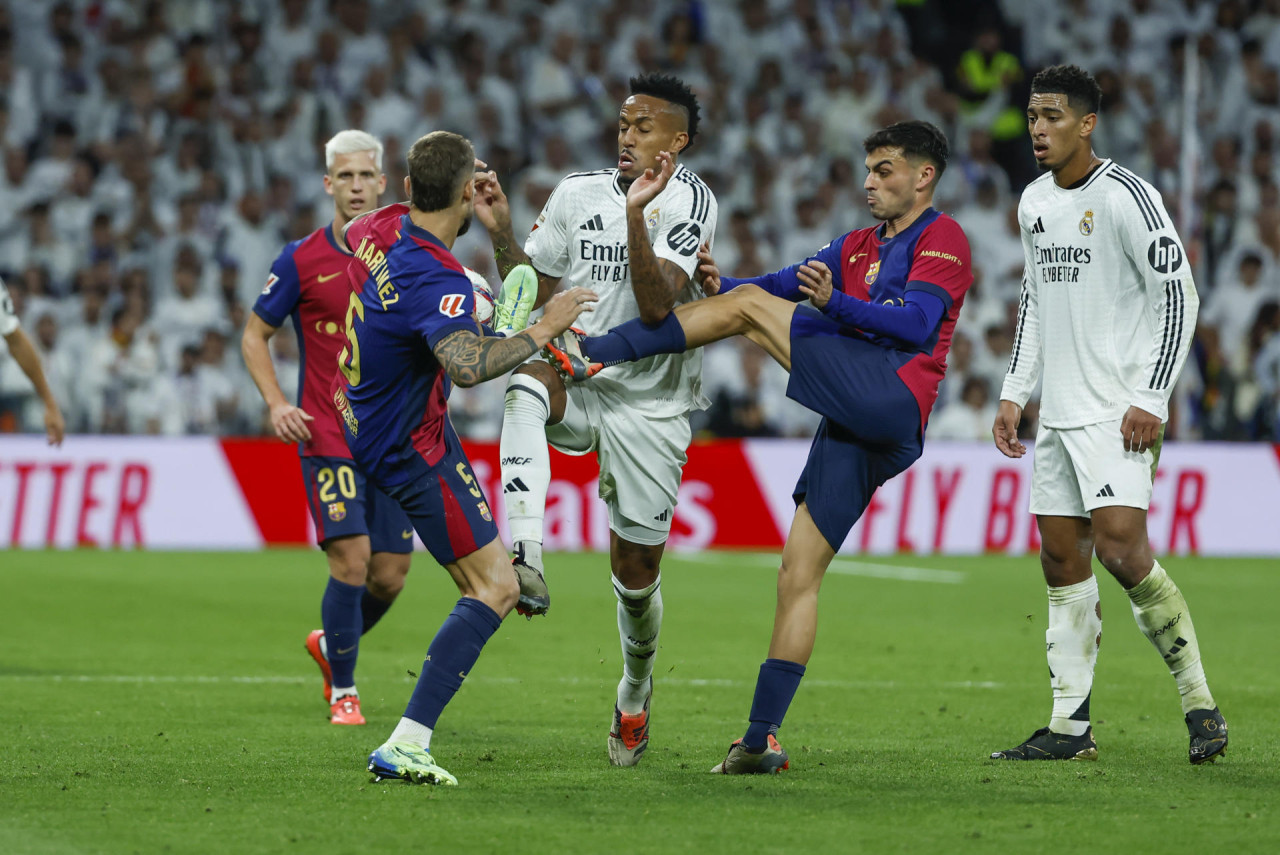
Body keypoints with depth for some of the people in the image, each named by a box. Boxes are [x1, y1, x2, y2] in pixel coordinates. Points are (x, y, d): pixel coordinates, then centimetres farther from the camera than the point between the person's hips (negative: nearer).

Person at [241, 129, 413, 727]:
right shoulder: (301, 261, -2)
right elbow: (255, 334, 6)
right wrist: (276, 403, -7)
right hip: (326, 434, -4)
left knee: (391, 573, 3)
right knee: (351, 558, -15)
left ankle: (330, 643, 33)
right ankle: (342, 690, 2)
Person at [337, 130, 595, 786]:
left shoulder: (381, 226, -7)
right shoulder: (437, 280, -33)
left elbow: (349, 235, 20)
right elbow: (468, 366, -51)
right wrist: (544, 329, -36)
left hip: (358, 413, 9)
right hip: (412, 450, -9)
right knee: (495, 591, -10)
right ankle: (405, 745, -17)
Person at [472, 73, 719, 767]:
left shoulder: (689, 201, -11)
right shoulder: (576, 196, 4)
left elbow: (657, 306, -24)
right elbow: (532, 297, 10)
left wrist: (637, 217, -33)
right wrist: (502, 234, -5)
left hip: (649, 404, -3)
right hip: (577, 378, 3)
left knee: (636, 568, 4)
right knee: (526, 385, -35)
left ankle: (635, 691, 33)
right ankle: (524, 556, -46)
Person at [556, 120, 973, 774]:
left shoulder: (941, 237, 6)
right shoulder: (857, 246, 32)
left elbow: (916, 323, -9)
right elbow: (782, 284, 18)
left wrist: (836, 305, -20)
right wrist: (719, 286, 0)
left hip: (890, 395, -8)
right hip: (854, 428, 8)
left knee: (748, 305, -13)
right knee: (799, 573, 2)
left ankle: (595, 353, -17)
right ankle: (761, 739, 0)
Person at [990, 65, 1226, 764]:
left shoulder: (1126, 197, -12)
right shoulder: (1034, 202, 12)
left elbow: (1180, 296, -12)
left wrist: (1150, 400, -17)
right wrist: (1014, 392, 16)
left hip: (1117, 411, -8)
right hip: (1058, 412, 8)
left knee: (1121, 548, -18)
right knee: (1062, 560, 6)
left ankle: (1198, 702, -7)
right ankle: (1070, 727, 9)